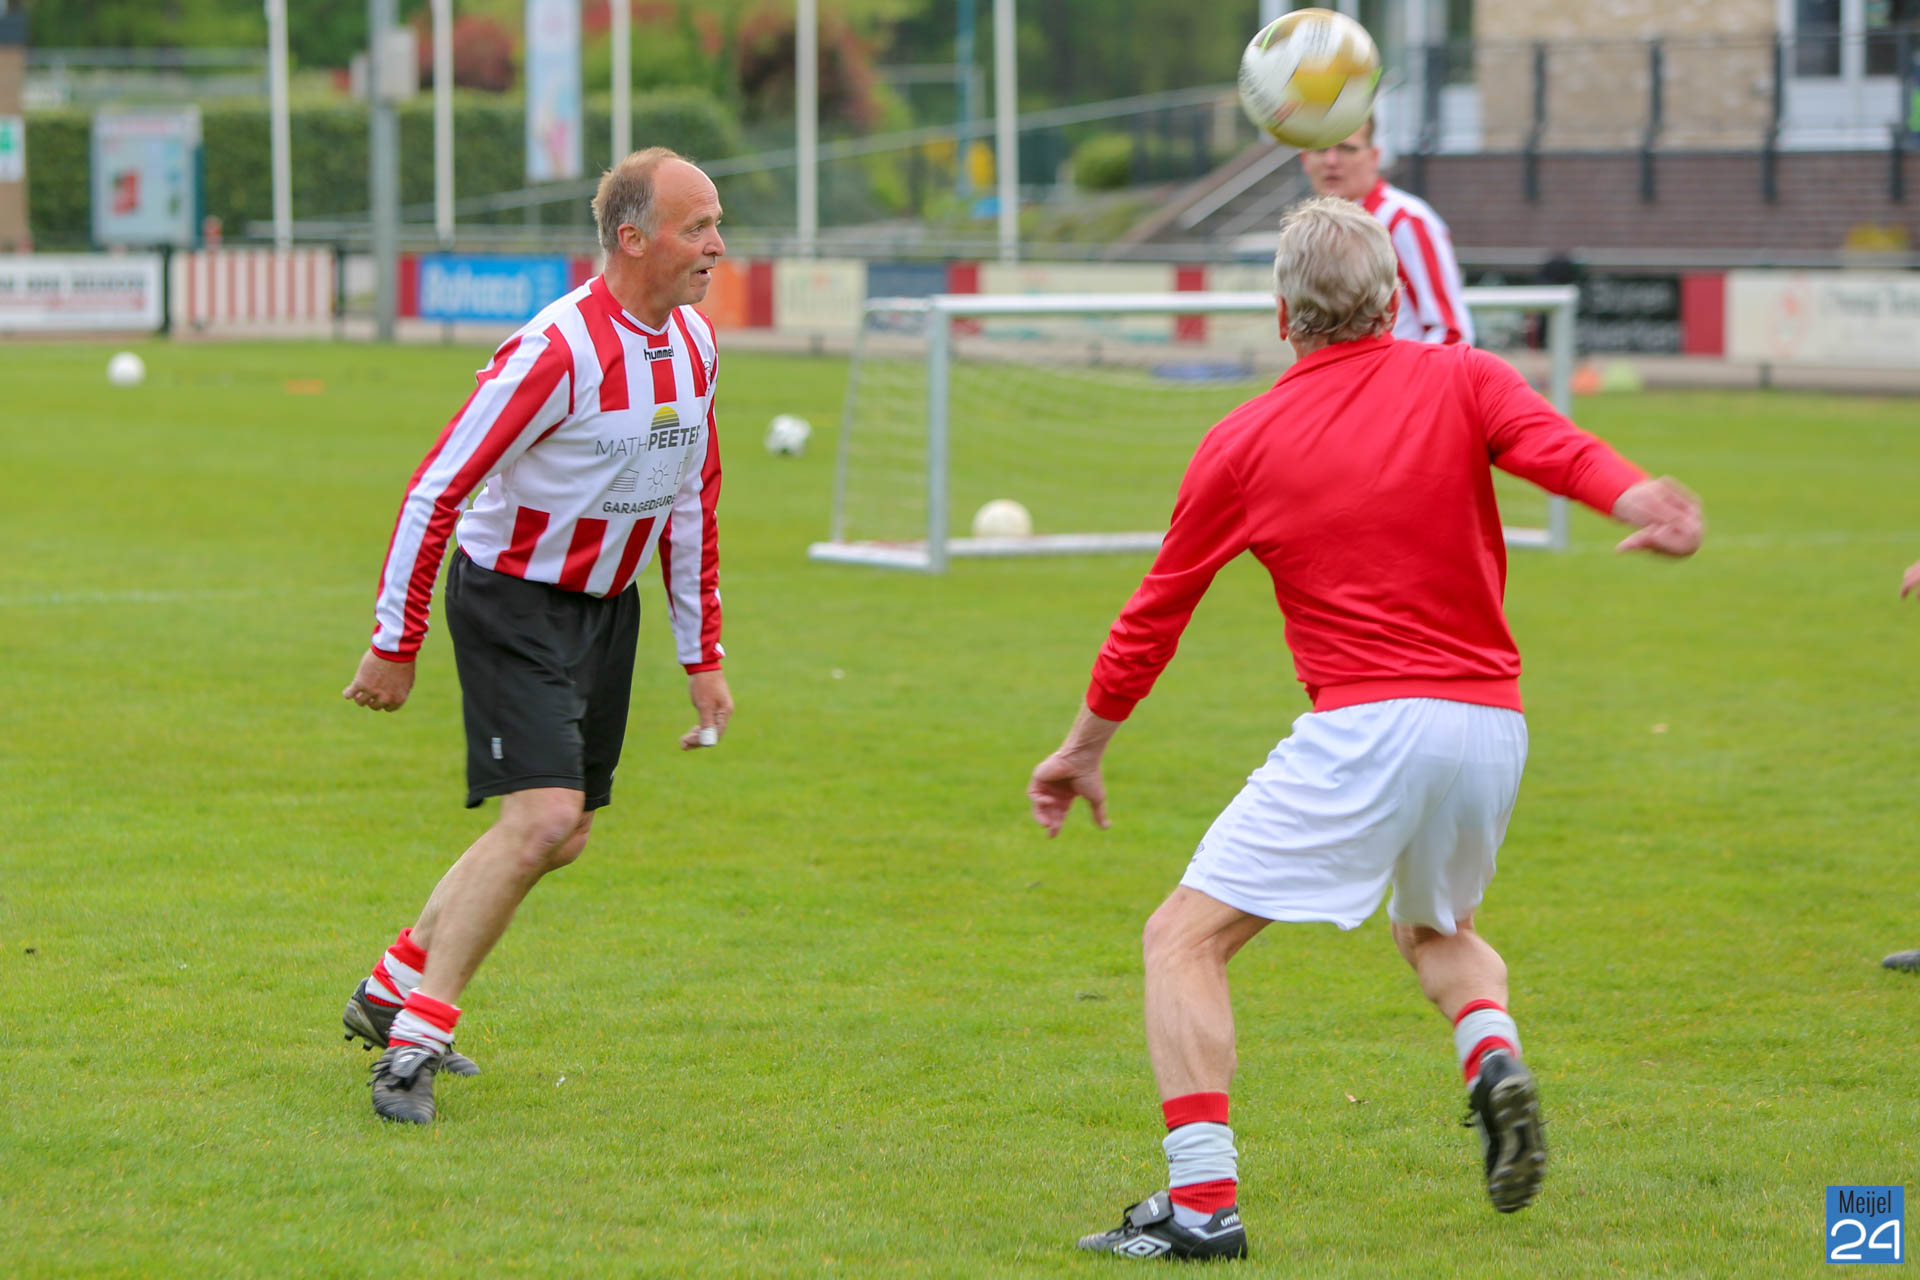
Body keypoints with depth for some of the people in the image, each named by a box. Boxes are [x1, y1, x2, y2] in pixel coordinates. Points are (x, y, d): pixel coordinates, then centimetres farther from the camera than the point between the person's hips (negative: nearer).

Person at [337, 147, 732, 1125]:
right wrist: (394, 644, -15)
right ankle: (414, 1040, -11)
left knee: (562, 837, 10)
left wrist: (702, 655, 14)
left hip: (609, 604, 8)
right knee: (542, 817, -19)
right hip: (513, 601, -8)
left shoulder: (693, 345, 2)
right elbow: (437, 489, -18)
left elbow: (692, 498, 15)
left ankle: (393, 988, 27)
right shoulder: (556, 350, -23)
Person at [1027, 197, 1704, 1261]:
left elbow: (1155, 614, 14)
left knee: (1185, 940, 2)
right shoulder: (1462, 382, 8)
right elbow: (1563, 453, -15)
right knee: (1438, 929, 31)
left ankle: (1203, 1201, -13)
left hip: (1364, 729, -4)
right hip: (1492, 725, 4)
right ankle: (1493, 1054, -1)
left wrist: (1085, 748, 26)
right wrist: (1647, 506, -32)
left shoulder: (1243, 443, 6)